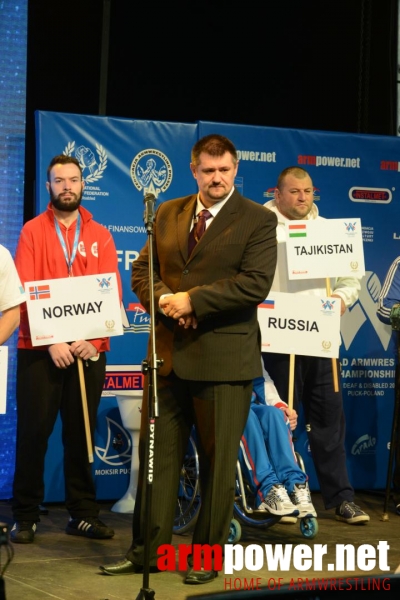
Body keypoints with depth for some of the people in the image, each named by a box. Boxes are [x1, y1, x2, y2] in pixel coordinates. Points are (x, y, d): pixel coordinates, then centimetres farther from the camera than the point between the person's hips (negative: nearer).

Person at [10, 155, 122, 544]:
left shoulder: (100, 236, 9)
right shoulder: (33, 231, 3)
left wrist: (94, 340, -13)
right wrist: (51, 341, -16)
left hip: (89, 349, 2)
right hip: (40, 348, -2)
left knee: (81, 433, 7)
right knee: (33, 432, -1)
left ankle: (83, 514, 14)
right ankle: (25, 516, 7)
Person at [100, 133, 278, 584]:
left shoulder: (258, 220, -4)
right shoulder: (167, 214, 13)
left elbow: (255, 283, -14)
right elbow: (143, 269, 13)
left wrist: (192, 300, -17)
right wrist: (164, 300, -8)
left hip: (224, 358, -4)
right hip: (169, 353, 5)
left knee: (218, 460, 3)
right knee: (156, 454, 8)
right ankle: (148, 549, 17)